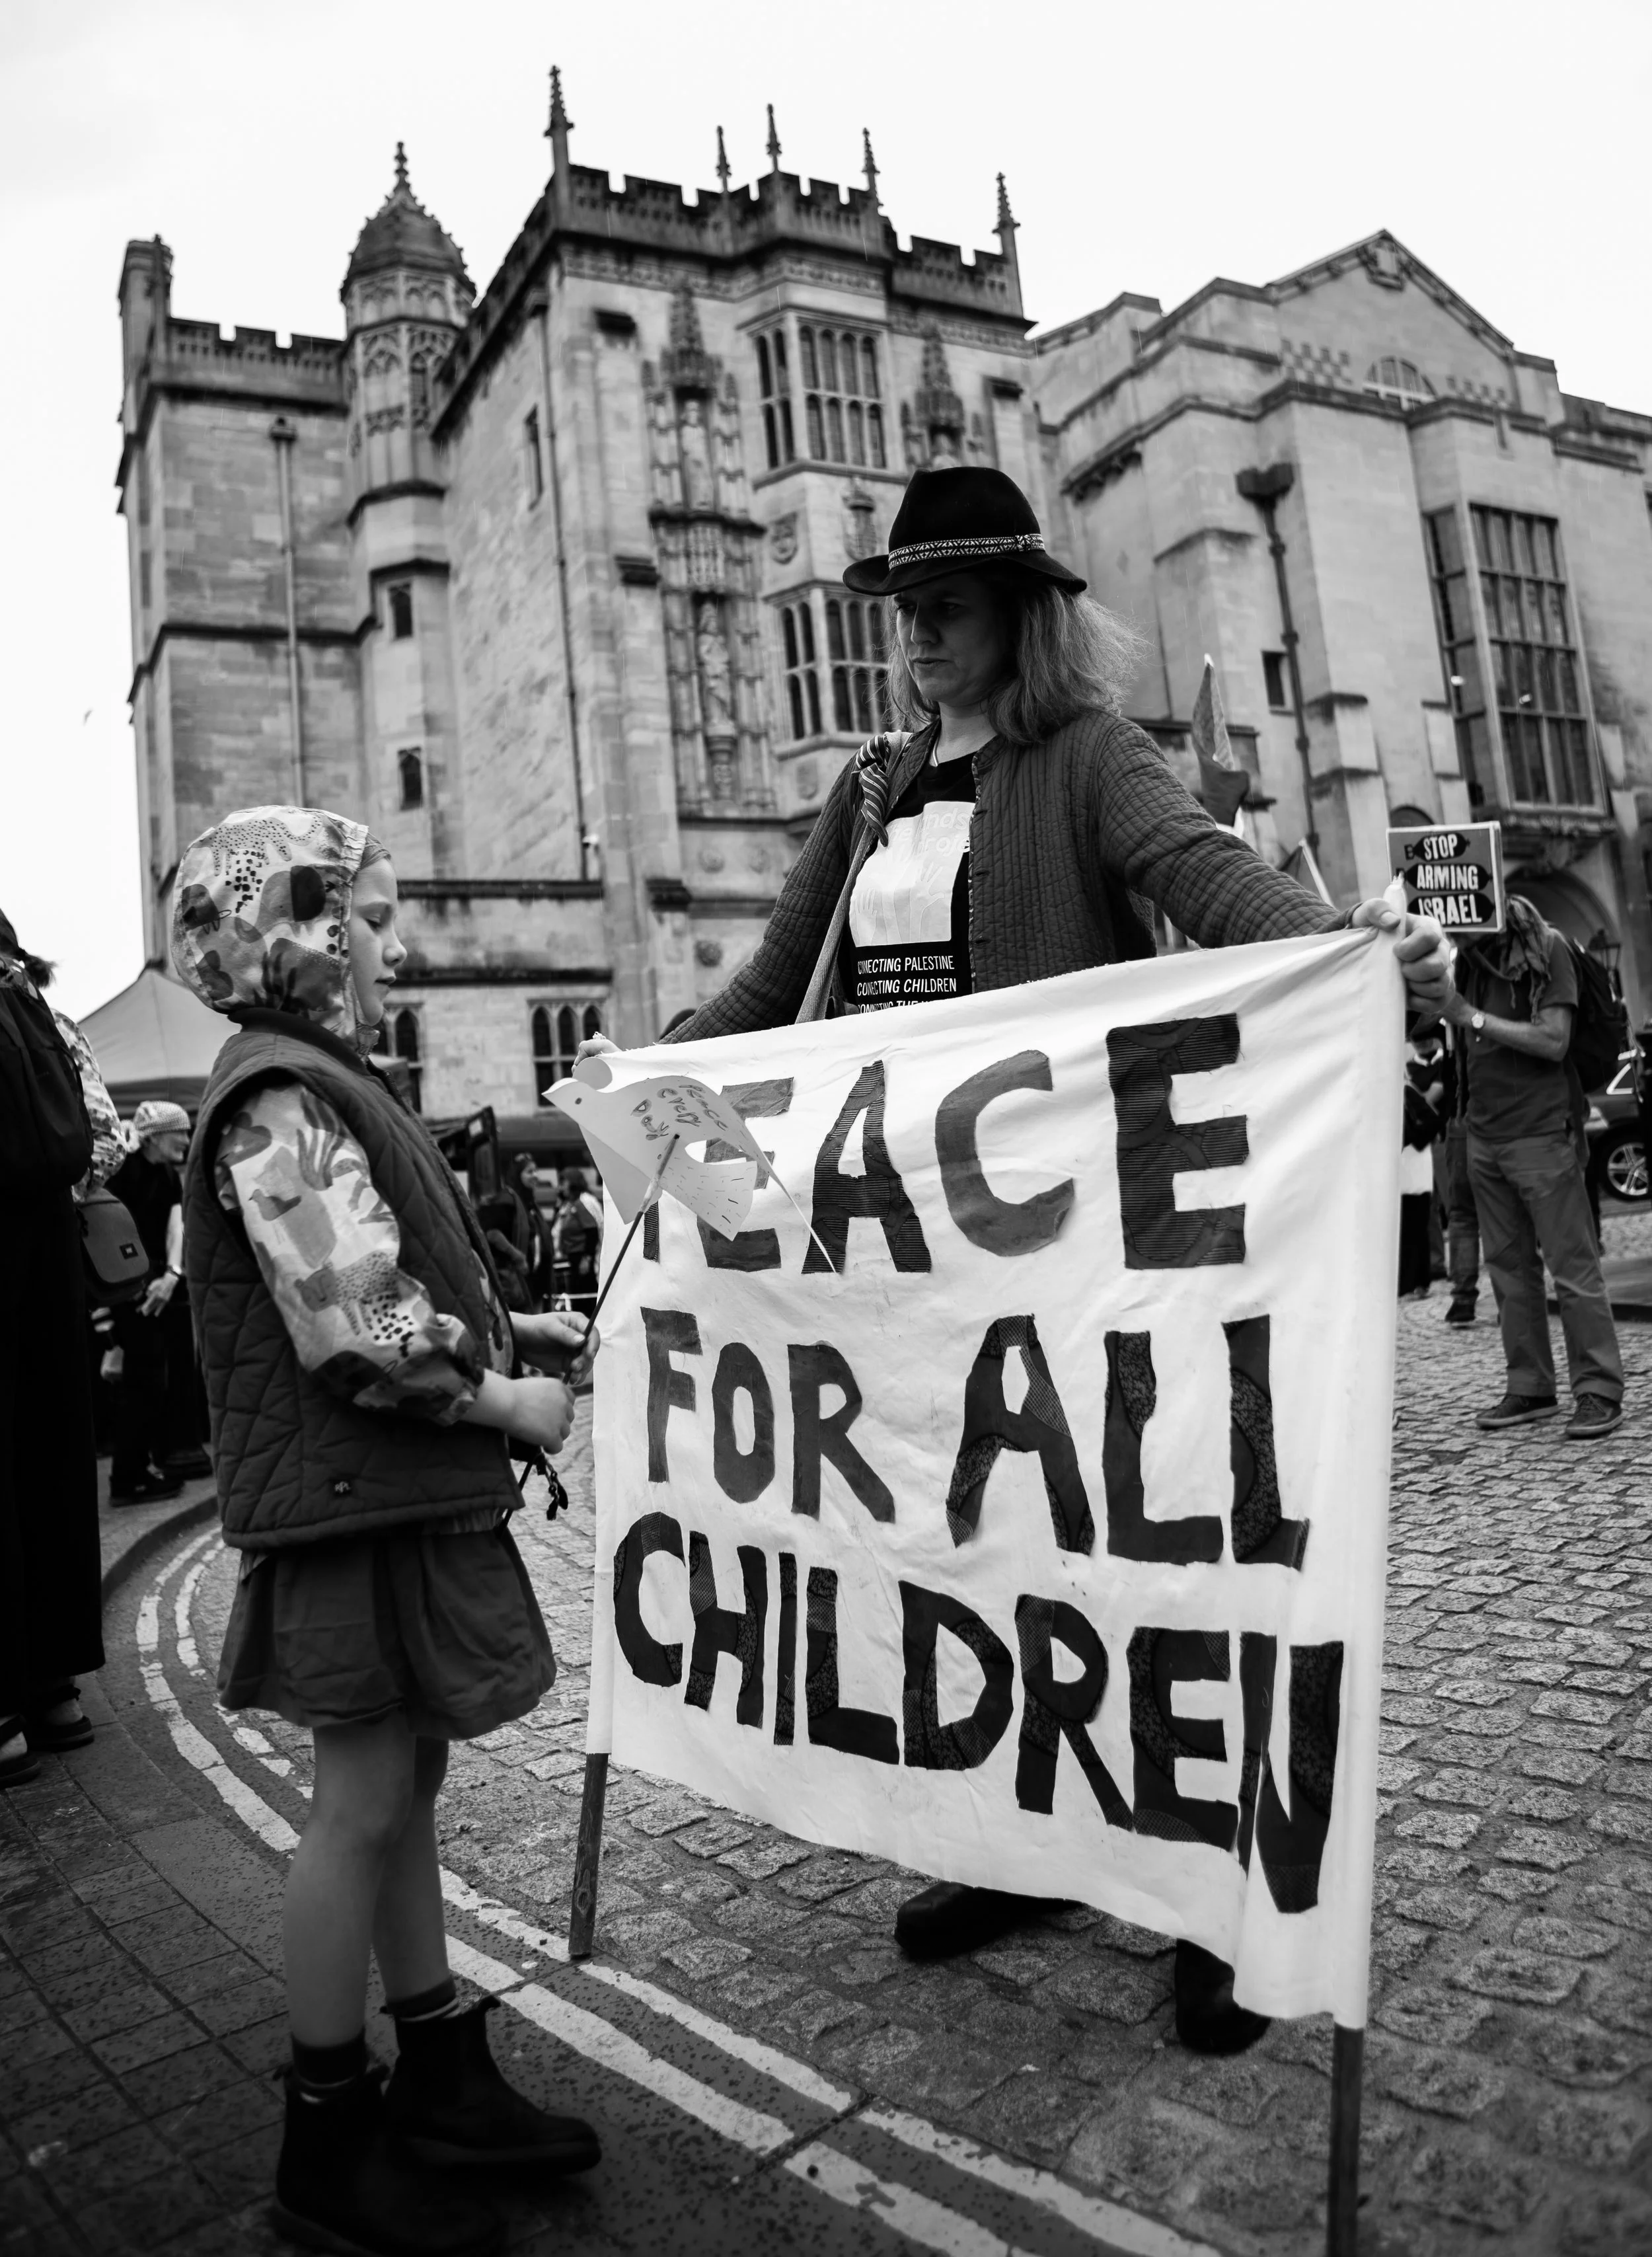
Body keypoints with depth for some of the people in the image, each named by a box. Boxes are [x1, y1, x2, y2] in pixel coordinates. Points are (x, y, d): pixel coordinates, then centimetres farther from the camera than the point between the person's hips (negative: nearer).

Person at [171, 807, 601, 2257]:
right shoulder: (281, 1102, -18)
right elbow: (362, 1337, -25)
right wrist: (510, 1404, -14)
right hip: (354, 1508, -9)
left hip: (404, 1498, 10)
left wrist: (529, 1334, 8)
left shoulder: (334, 1085, 14)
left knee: (405, 1785, 17)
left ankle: (442, 2073, 32)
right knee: (364, 1800, 2)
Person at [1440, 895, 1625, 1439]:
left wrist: (1474, 1018, -18)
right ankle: (1530, 1389, 16)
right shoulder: (1469, 955, 10)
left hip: (1541, 1133, -6)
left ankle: (1600, 1393, 3)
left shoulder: (1545, 949, -6)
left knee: (1573, 1268, -4)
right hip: (1484, 1134, 6)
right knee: (1509, 1267, 8)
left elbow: (1554, 1042, -15)